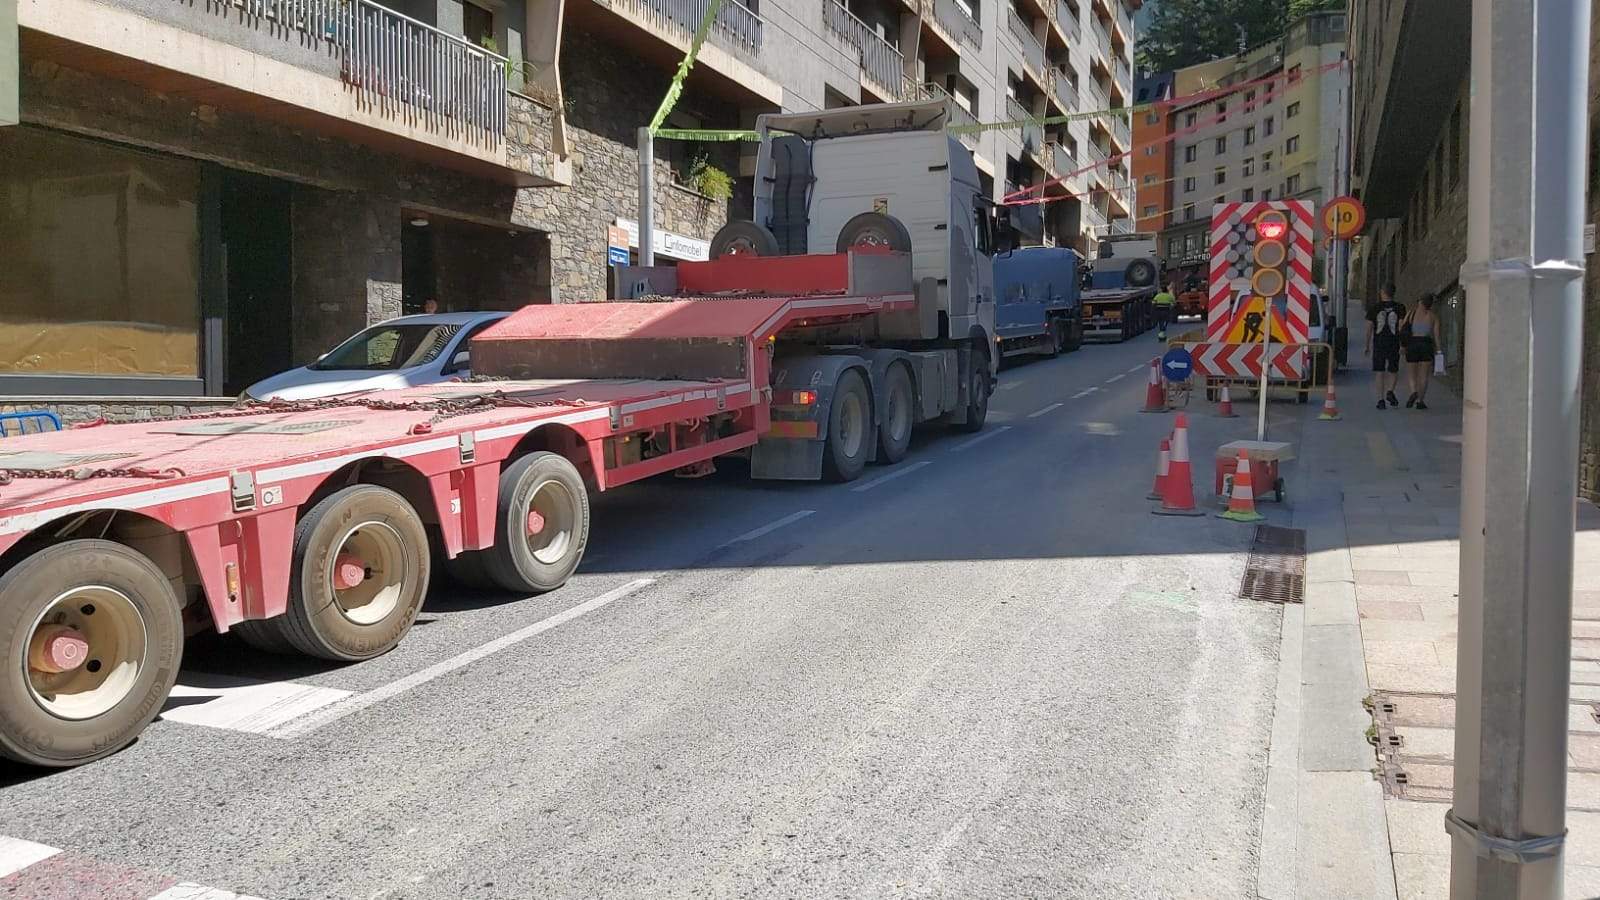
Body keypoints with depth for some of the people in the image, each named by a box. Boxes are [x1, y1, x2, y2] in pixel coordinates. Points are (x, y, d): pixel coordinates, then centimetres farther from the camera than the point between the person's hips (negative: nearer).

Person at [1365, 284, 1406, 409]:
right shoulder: (1399, 308, 0)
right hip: (1393, 343, 0)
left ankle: (1381, 399, -2)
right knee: (1393, 371, 14)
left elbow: (1369, 328, 0)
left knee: (1380, 372, 4)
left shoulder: (1374, 308, 1)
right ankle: (1390, 392, -9)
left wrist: (1367, 346, 8)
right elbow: (1401, 327, -7)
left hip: (1378, 343, 0)